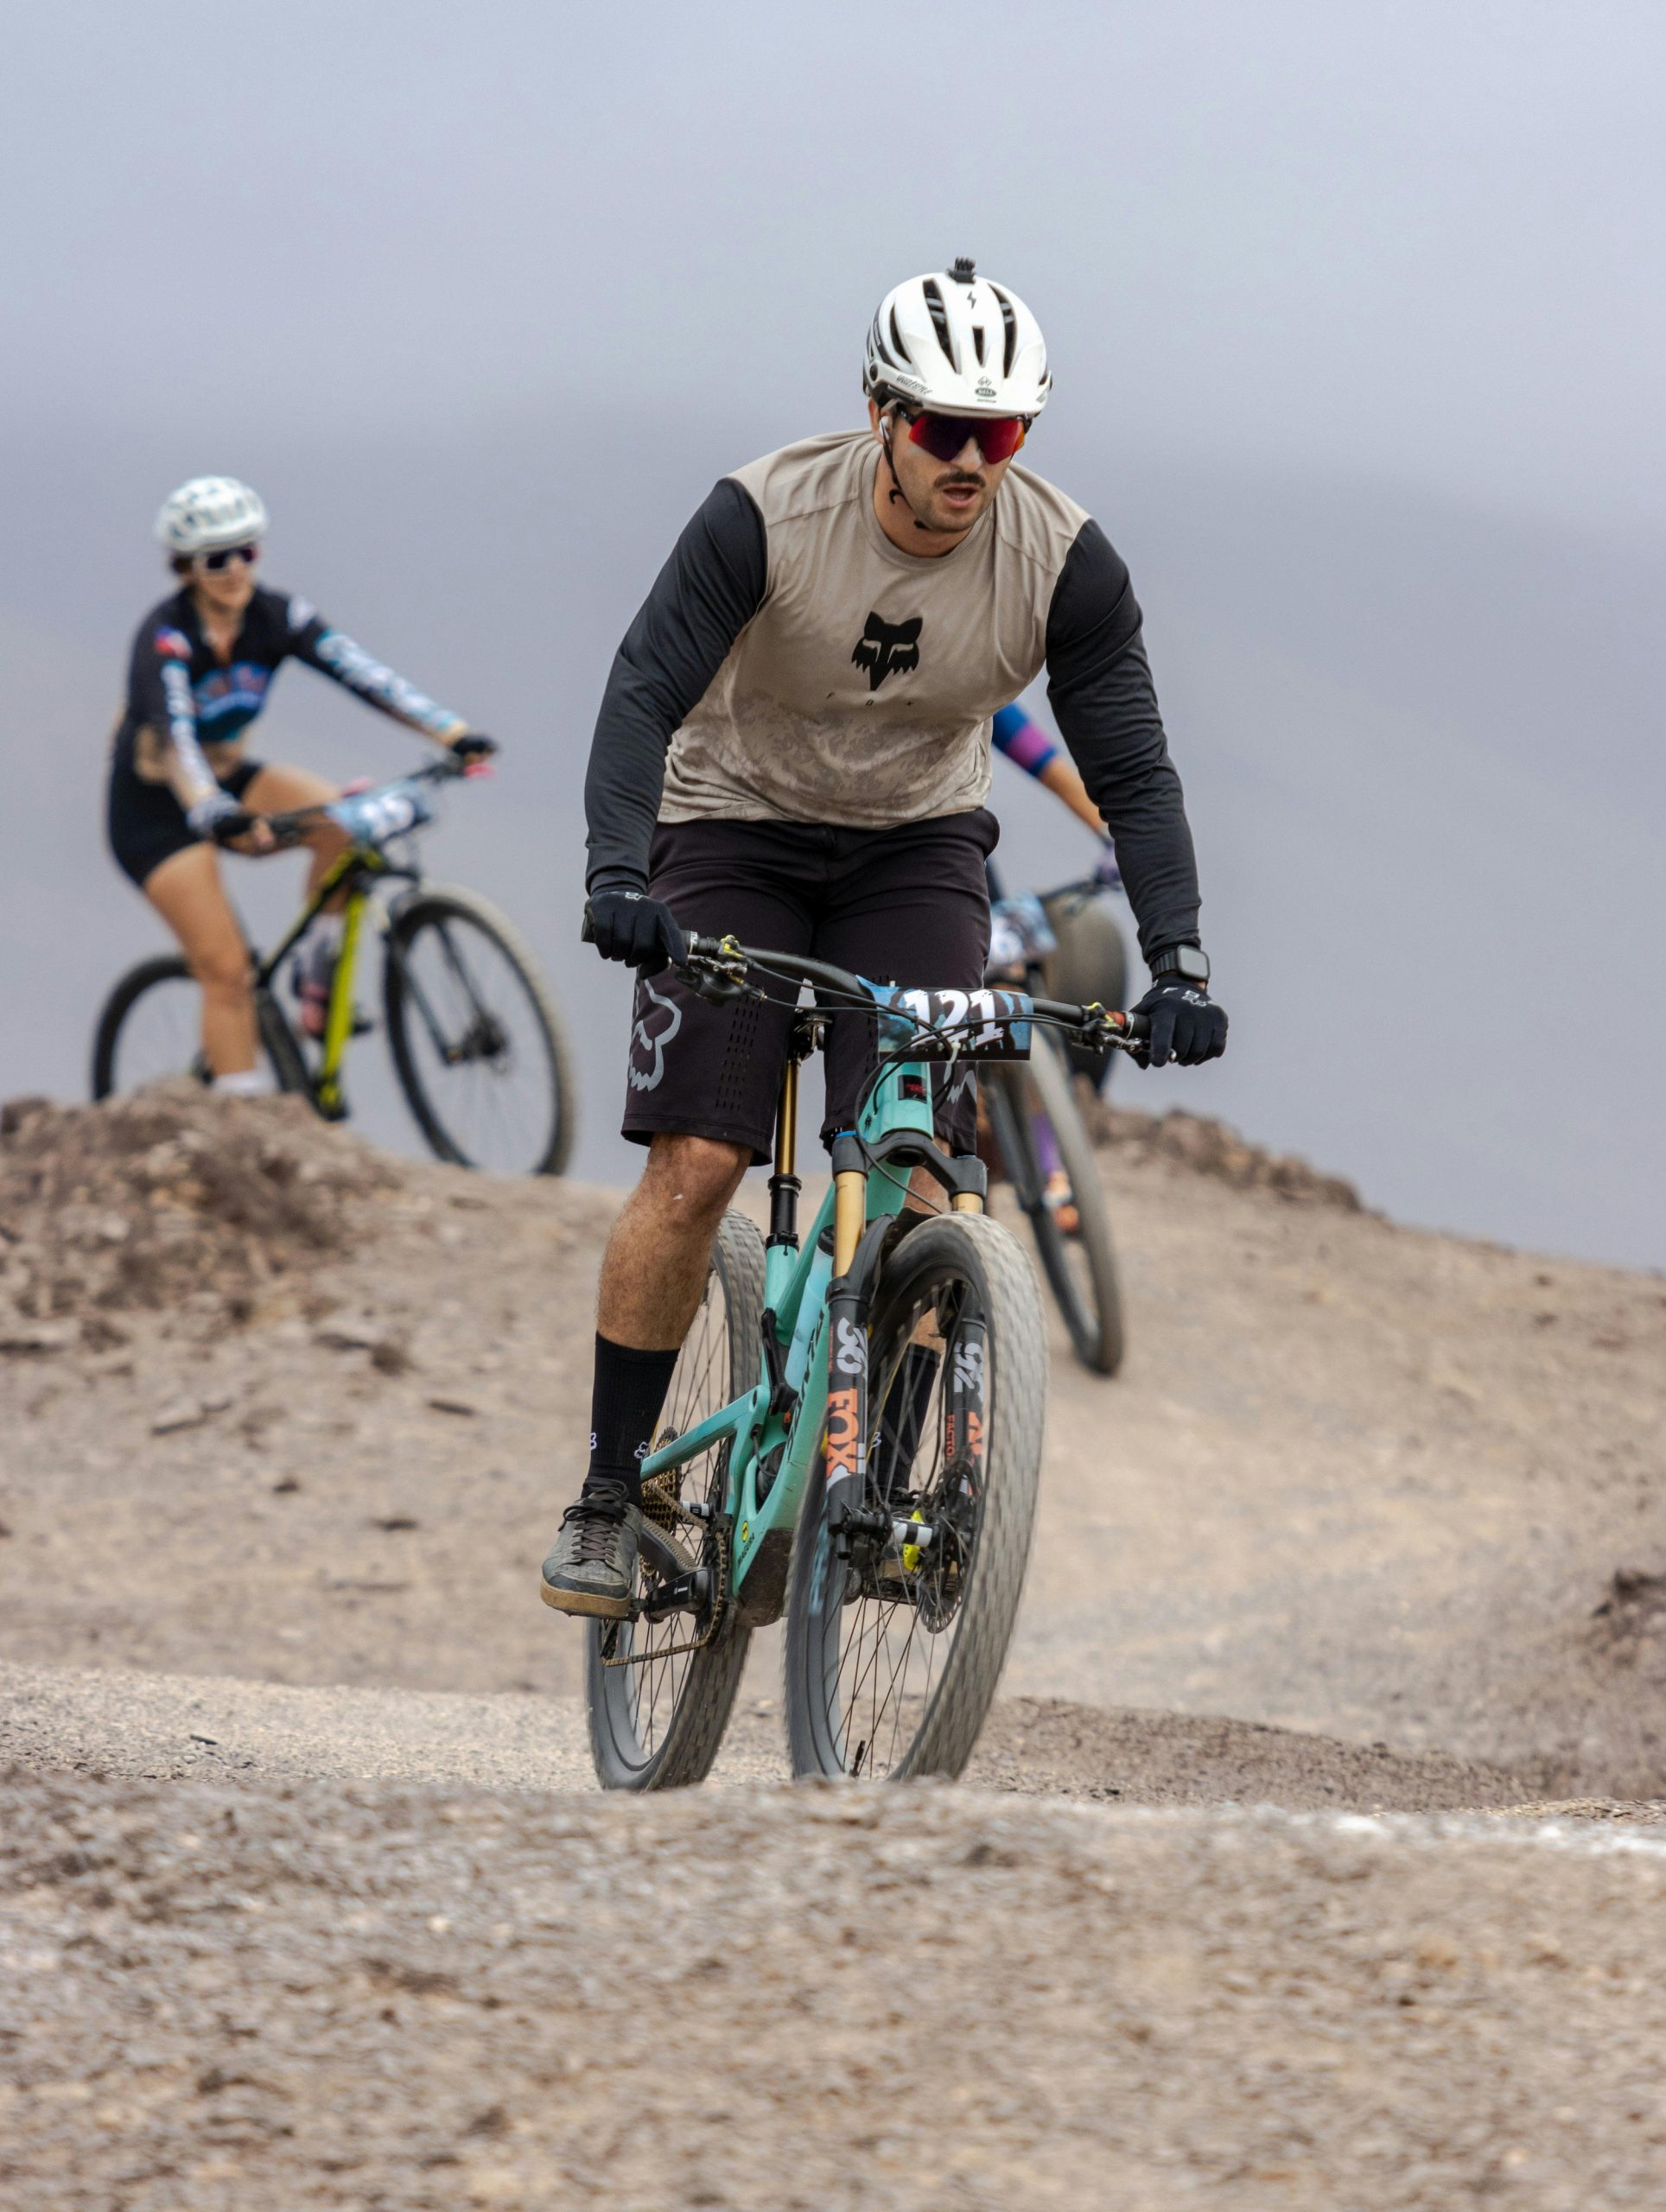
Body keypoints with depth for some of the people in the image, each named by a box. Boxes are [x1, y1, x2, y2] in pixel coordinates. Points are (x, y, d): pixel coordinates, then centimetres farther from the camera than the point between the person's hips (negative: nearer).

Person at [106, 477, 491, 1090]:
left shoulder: (276, 616, -11)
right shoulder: (165, 636, -26)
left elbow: (360, 671, -22)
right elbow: (173, 732, -42)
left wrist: (451, 732, -35)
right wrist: (213, 814, -60)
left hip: (227, 777, 5)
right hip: (154, 806, -5)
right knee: (226, 969, -16)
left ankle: (318, 977, -7)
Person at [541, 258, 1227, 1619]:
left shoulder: (1066, 562, -19)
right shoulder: (767, 516, -26)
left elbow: (1133, 771, -17)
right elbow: (645, 692, -30)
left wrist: (1177, 965, -29)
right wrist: (618, 875, -46)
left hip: (917, 848, 2)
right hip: (737, 832, -2)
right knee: (695, 1165, -13)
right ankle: (611, 1496, -2)